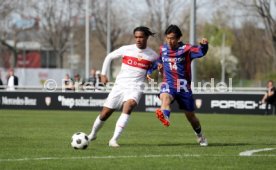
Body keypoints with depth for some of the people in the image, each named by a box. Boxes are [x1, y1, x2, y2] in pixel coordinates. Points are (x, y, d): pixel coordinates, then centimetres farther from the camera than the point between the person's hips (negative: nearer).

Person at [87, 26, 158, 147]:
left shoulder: (152, 55, 1)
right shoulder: (126, 49, 0)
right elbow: (109, 57, 13)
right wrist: (103, 74, 6)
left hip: (135, 87, -2)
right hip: (120, 85, 2)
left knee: (128, 106, -33)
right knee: (105, 113, 3)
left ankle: (114, 139, -33)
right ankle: (92, 134, 33)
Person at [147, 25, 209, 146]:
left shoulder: (186, 49, -8)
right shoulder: (162, 49, 6)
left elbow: (200, 52, -22)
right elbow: (158, 61, 26)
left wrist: (204, 45, -43)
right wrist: (150, 71, 12)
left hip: (184, 87, -1)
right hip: (168, 84, 1)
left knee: (190, 115, 10)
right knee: (165, 97, -36)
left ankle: (200, 136, 37)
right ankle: (164, 117, -68)